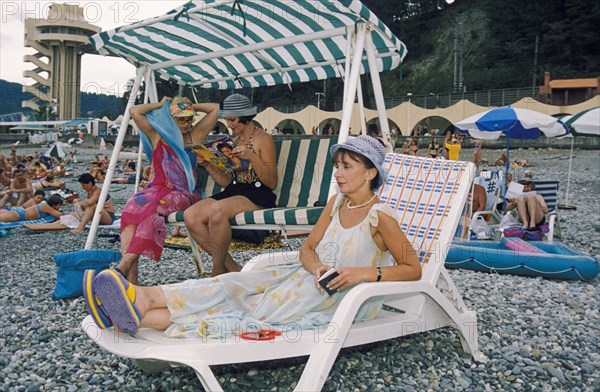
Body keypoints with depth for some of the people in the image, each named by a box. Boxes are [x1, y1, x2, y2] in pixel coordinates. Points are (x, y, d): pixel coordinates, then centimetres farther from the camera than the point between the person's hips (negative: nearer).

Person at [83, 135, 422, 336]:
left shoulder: (380, 217, -12)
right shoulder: (336, 203, 9)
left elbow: (413, 269, -10)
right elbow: (308, 247, 11)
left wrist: (365, 273, -23)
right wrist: (316, 267, -12)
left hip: (345, 299, -7)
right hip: (310, 279, 7)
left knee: (256, 311, -25)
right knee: (236, 285, -16)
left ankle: (142, 319, -36)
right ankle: (142, 298, -30)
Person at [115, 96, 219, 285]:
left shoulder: (195, 135, 18)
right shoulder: (157, 135, 17)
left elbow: (215, 108, 13)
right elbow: (134, 111, 8)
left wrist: (191, 106, 19)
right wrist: (160, 105, 17)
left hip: (182, 193, -1)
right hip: (157, 188, 1)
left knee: (152, 209, -34)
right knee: (133, 206, -32)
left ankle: (124, 265, -40)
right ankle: (130, 275, -40)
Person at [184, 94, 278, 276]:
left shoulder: (264, 139, -1)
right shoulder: (234, 142, 19)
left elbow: (272, 183, -8)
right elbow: (227, 182, 17)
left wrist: (252, 157, -19)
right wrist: (208, 165, 2)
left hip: (257, 194, -7)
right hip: (233, 192, 7)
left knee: (217, 210, -36)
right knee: (190, 215, -18)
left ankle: (218, 270, -17)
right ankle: (231, 267, -12)